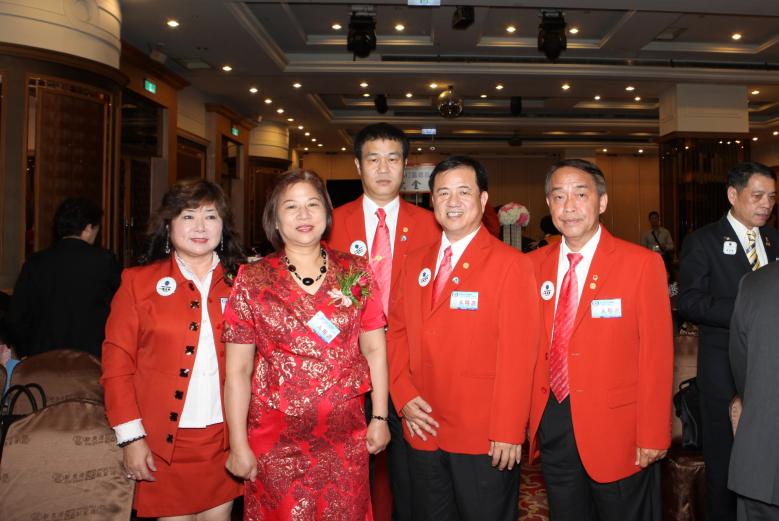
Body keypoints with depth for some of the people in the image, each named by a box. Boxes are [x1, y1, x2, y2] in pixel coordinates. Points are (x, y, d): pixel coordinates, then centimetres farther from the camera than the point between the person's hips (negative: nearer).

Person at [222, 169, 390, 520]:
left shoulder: (357, 272, 1)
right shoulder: (252, 280, -3)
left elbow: (374, 349, 4)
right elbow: (238, 371, -4)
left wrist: (380, 418, 0)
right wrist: (238, 445, -5)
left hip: (345, 439, 2)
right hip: (275, 442, -1)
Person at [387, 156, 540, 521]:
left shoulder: (510, 264, -10)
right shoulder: (415, 262, 8)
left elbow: (517, 354, -15)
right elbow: (397, 331, 10)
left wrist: (507, 432, -17)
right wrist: (404, 396, -2)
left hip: (484, 438, -5)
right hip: (422, 430, 5)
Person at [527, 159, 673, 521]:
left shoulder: (642, 264, -11)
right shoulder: (535, 265, 1)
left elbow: (656, 356, -10)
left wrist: (652, 436, -11)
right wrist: (530, 418, 4)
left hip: (616, 428, -3)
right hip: (551, 425, 4)